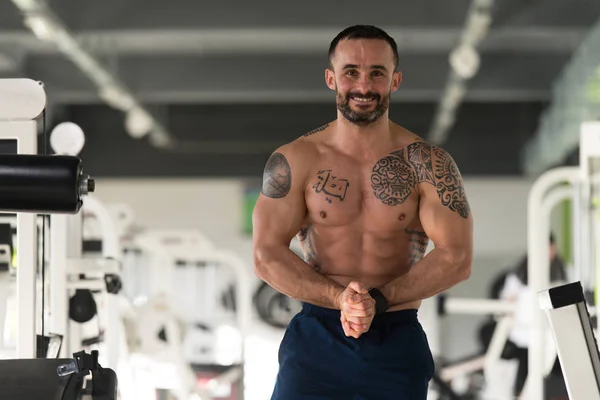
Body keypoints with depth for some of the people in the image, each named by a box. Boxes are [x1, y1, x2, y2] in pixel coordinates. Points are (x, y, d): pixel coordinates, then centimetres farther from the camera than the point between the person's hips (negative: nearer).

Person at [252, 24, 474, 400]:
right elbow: (267, 255, -5)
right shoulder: (294, 160, 0)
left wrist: (379, 300, -19)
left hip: (397, 343, 1)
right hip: (316, 338, 0)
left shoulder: (428, 164, -1)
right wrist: (339, 298, -20)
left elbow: (456, 258, -7)